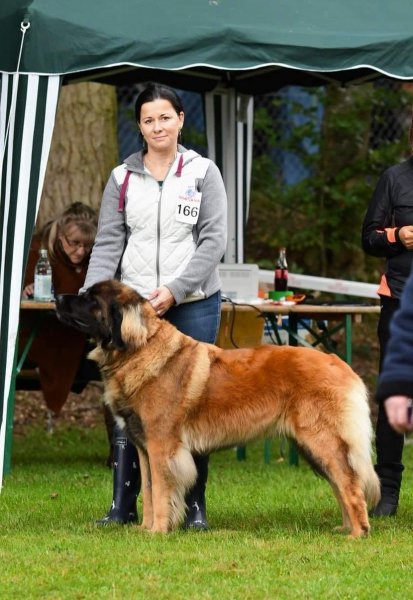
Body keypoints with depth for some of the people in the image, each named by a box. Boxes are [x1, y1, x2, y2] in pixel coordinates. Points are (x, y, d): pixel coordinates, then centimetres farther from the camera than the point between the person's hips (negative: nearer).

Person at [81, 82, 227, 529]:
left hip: (193, 304, -1)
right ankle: (123, 504, 2)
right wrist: (91, 296, -10)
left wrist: (174, 290, -14)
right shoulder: (122, 178, 8)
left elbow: (214, 241, -4)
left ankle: (194, 504, 8)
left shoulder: (202, 173, 3)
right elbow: (108, 244, 5)